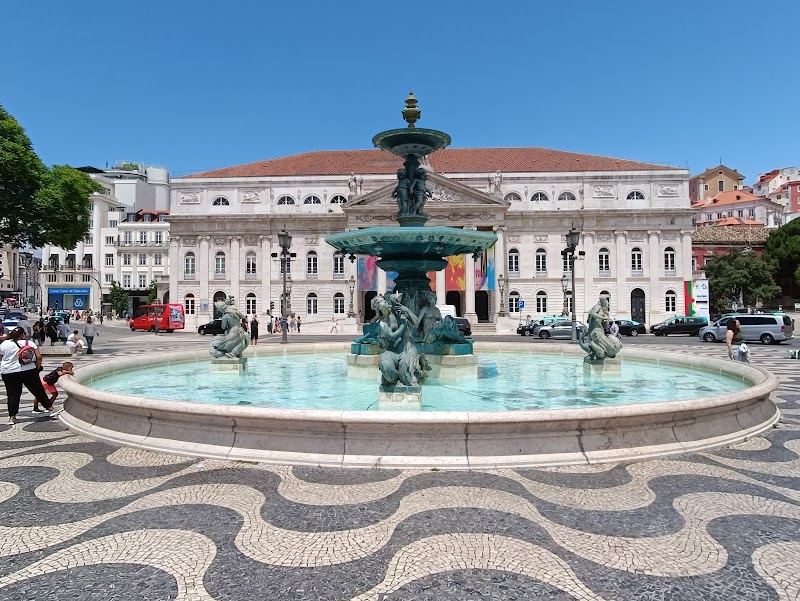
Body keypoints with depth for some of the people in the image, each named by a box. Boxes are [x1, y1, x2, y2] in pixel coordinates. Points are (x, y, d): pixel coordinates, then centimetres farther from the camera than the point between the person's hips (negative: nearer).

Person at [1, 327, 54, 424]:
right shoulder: (29, 343, -1)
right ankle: (49, 407, 21)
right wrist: (37, 368, 6)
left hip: (9, 373, 0)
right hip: (29, 372, 0)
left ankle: (12, 417, 3)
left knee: (13, 394, 5)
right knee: (38, 390, 12)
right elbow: (39, 357, -5)